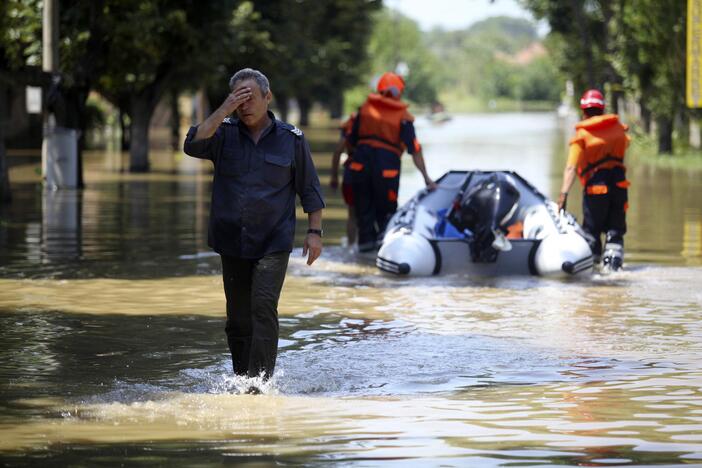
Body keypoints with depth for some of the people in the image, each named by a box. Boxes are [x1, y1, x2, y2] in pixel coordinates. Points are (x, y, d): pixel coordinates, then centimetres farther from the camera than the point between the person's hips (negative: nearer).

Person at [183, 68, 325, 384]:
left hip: (273, 243, -3)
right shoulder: (224, 134, 5)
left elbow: (310, 189, 8)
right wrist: (225, 110, -17)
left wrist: (315, 231, 2)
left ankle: (260, 381, -23)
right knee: (238, 319, 7)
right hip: (232, 243, 3)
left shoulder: (291, 139, 2)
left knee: (263, 306, -19)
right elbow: (193, 145, -16)